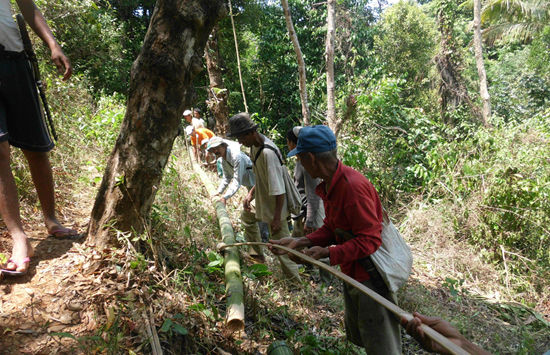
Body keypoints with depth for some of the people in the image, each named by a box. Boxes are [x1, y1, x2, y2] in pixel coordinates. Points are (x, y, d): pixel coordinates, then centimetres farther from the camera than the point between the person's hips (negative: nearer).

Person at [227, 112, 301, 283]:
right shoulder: (255, 147, 4)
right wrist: (250, 194, 7)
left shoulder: (268, 152, -26)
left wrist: (277, 218, -23)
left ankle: (296, 283, 17)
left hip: (275, 209, -9)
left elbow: (278, 190, -26)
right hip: (264, 205, 9)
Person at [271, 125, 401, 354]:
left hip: (371, 276, -9)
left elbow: (369, 240, -27)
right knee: (356, 335, 26)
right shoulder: (328, 186, 2)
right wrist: (300, 242, -4)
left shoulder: (353, 187, -29)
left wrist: (327, 253, -28)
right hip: (352, 274, 10)